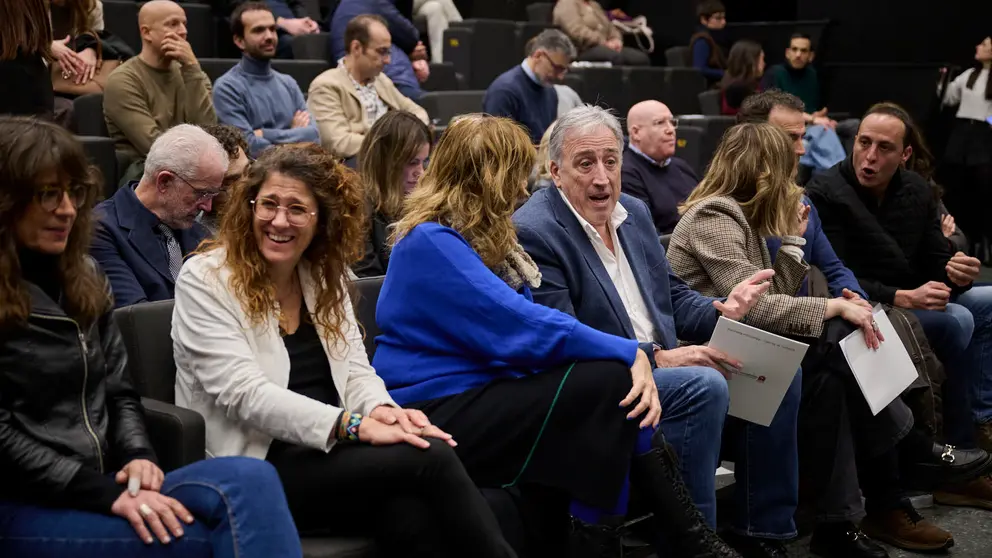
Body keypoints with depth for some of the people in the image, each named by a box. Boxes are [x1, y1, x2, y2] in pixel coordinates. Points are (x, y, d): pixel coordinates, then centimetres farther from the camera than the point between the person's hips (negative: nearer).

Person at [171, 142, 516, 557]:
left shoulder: (326, 277, 13)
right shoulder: (205, 280, -6)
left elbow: (355, 371, 10)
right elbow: (244, 393, -16)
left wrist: (381, 410, -16)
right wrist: (354, 425, -26)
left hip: (327, 455, 5)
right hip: (252, 470, -5)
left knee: (408, 514, -33)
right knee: (430, 457, -27)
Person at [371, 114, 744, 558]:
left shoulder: (481, 239, 16)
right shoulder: (432, 244, -16)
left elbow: (526, 321, 8)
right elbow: (520, 328, -24)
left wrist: (630, 357, -7)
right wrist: (627, 353, -19)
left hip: (477, 396, 9)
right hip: (435, 421, -9)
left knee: (620, 381, -16)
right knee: (608, 382, -22)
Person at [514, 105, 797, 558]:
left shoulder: (634, 212, 12)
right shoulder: (532, 233, -15)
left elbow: (672, 295, 18)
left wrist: (722, 312, -4)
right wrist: (657, 357, -24)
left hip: (662, 367, 9)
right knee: (703, 385, -30)